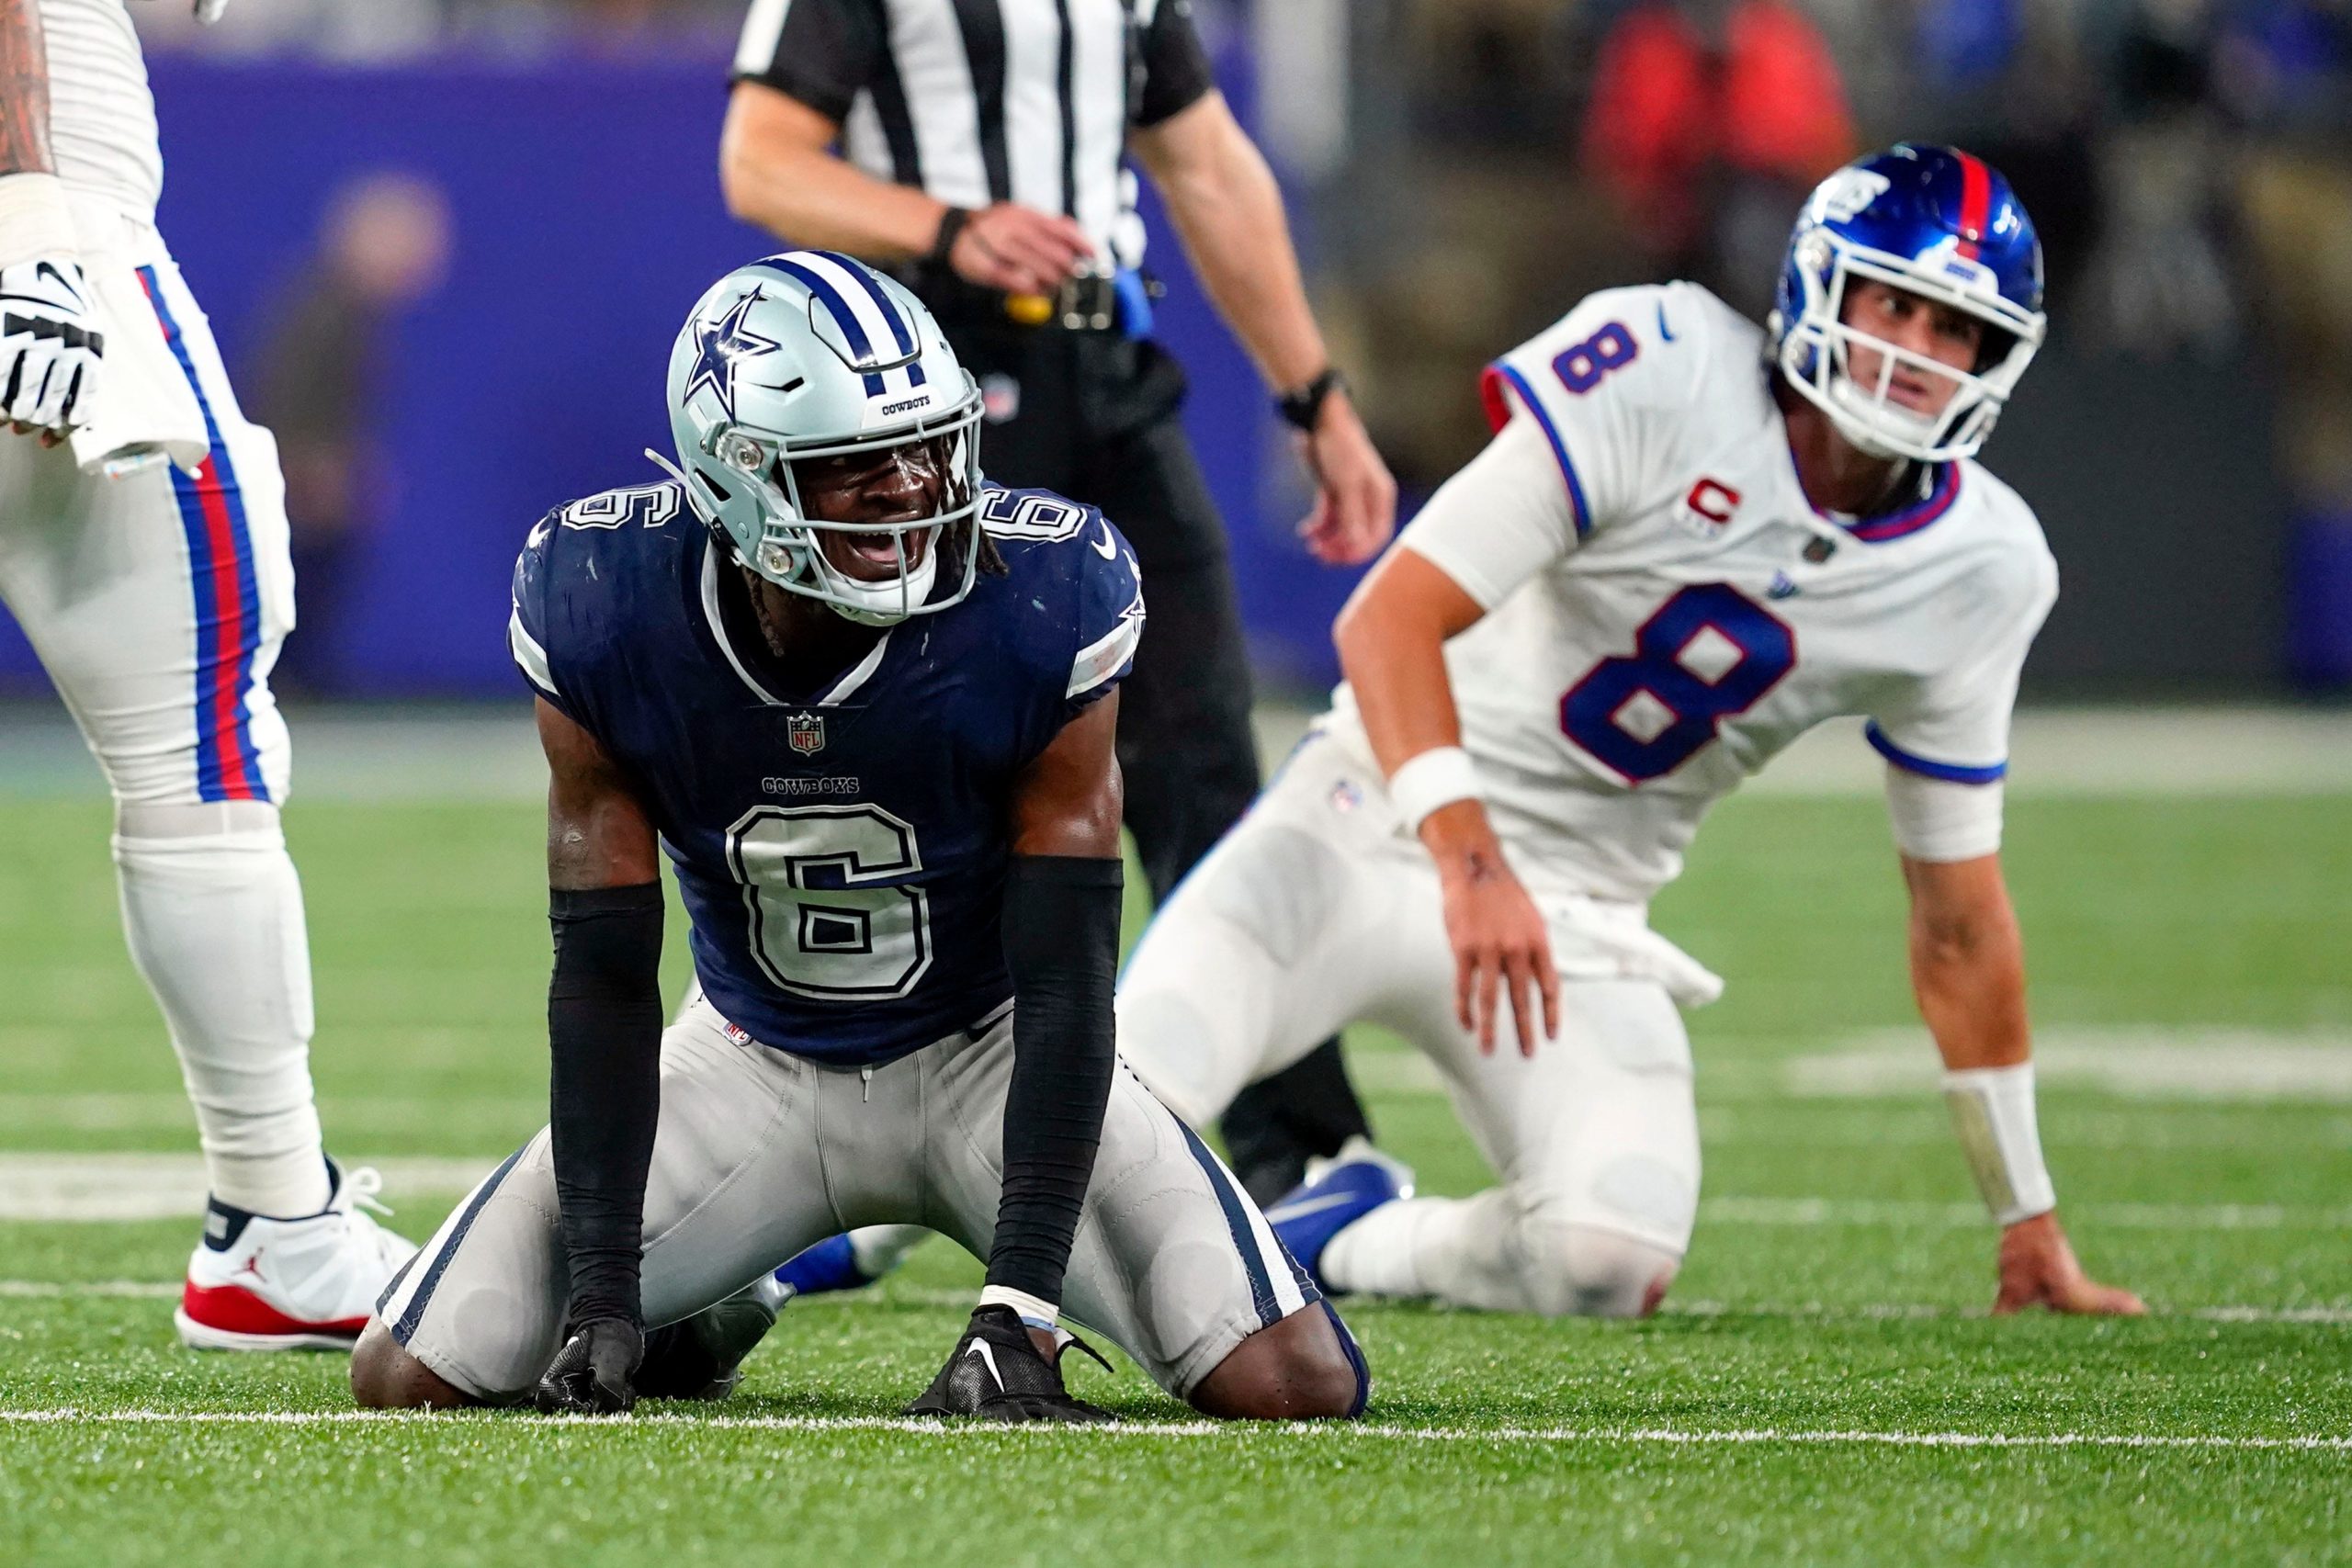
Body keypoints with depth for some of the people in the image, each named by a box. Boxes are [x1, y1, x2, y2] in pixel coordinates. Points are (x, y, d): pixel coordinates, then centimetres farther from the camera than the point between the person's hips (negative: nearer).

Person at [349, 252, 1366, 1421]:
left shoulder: (1041, 606, -27)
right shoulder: (605, 611, -22)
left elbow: (1063, 985, -23)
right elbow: (603, 977, -13)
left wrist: (1021, 1309, -30)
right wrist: (603, 1292, -20)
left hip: (988, 1053, -1)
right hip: (755, 1058, 1)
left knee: (1292, 1383, -20)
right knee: (409, 1377, -10)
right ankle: (699, 1321, 22)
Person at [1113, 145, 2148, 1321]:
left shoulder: (1982, 575, -2)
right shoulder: (1666, 371, -16)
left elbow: (1957, 922, 9)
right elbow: (1391, 619, -22)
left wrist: (2028, 1222, 11)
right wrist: (1469, 862, -38)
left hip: (1580, 912, 3)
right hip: (1390, 818, -3)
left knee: (1612, 1259, -24)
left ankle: (1353, 1241, 9)